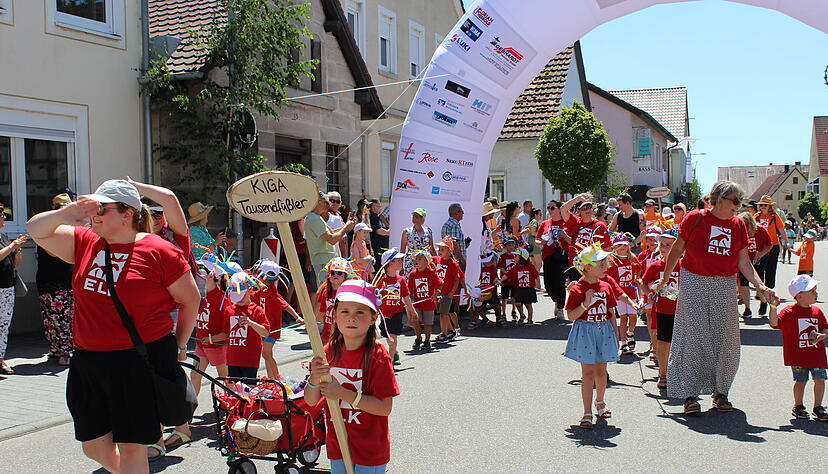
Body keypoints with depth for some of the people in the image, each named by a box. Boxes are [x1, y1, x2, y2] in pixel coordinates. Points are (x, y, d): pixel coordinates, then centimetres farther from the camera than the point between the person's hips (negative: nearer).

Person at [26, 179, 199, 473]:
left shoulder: (159, 251, -7)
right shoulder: (85, 242, 9)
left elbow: (190, 300, 0)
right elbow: (36, 230, 11)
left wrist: (180, 345, 5)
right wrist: (65, 213, -8)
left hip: (143, 361, -6)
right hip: (88, 361, 6)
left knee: (131, 447, 3)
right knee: (94, 446, 13)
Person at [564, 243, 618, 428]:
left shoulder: (606, 287, 6)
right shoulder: (577, 290, -10)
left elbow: (611, 313, 13)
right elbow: (571, 316, -12)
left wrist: (615, 333, 13)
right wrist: (585, 304, -25)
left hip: (604, 331, 5)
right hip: (585, 332, -5)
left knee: (601, 371, 15)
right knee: (588, 373, -4)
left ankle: (600, 402, 39)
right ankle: (587, 412, 2)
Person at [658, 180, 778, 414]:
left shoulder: (738, 225, 8)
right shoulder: (695, 218, -4)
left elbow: (743, 262, 8)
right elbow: (677, 250, 3)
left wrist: (760, 285, -5)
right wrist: (664, 278, 3)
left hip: (725, 286, 4)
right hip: (693, 283, -4)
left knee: (725, 338, 5)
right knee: (693, 336, -5)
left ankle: (720, 391, 19)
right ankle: (690, 393, 1)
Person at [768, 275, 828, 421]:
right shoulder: (789, 312, -8)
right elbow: (774, 323, -17)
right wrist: (773, 307, -27)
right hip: (798, 356, -4)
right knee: (800, 380, 2)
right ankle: (798, 406, 21)